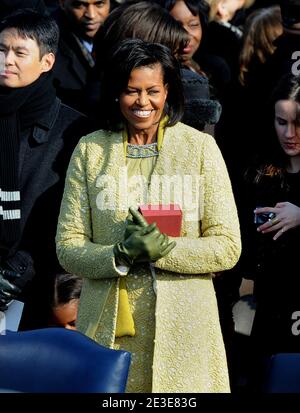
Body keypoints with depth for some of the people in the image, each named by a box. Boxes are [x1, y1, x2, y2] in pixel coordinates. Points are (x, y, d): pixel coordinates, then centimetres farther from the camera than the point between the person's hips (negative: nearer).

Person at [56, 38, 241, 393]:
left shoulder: (200, 147, 2)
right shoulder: (90, 150, 6)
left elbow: (227, 248, -2)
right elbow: (67, 248, 1)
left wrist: (162, 249, -17)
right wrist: (121, 256, -17)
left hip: (183, 329, -1)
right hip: (109, 328, 1)